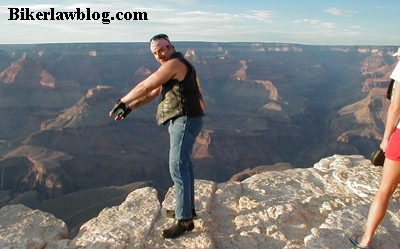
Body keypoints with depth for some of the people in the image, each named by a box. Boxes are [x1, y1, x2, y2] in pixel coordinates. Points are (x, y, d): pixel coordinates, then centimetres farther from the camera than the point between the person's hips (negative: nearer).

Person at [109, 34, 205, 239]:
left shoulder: (174, 64, -12)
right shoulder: (176, 67, 21)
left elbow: (145, 87, -13)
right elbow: (152, 93, 25)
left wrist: (123, 101, 0)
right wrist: (130, 107, 22)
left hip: (185, 121, -11)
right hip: (181, 122, 11)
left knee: (178, 168, -12)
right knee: (183, 164, 17)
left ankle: (184, 220, -6)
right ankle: (188, 208, 30)